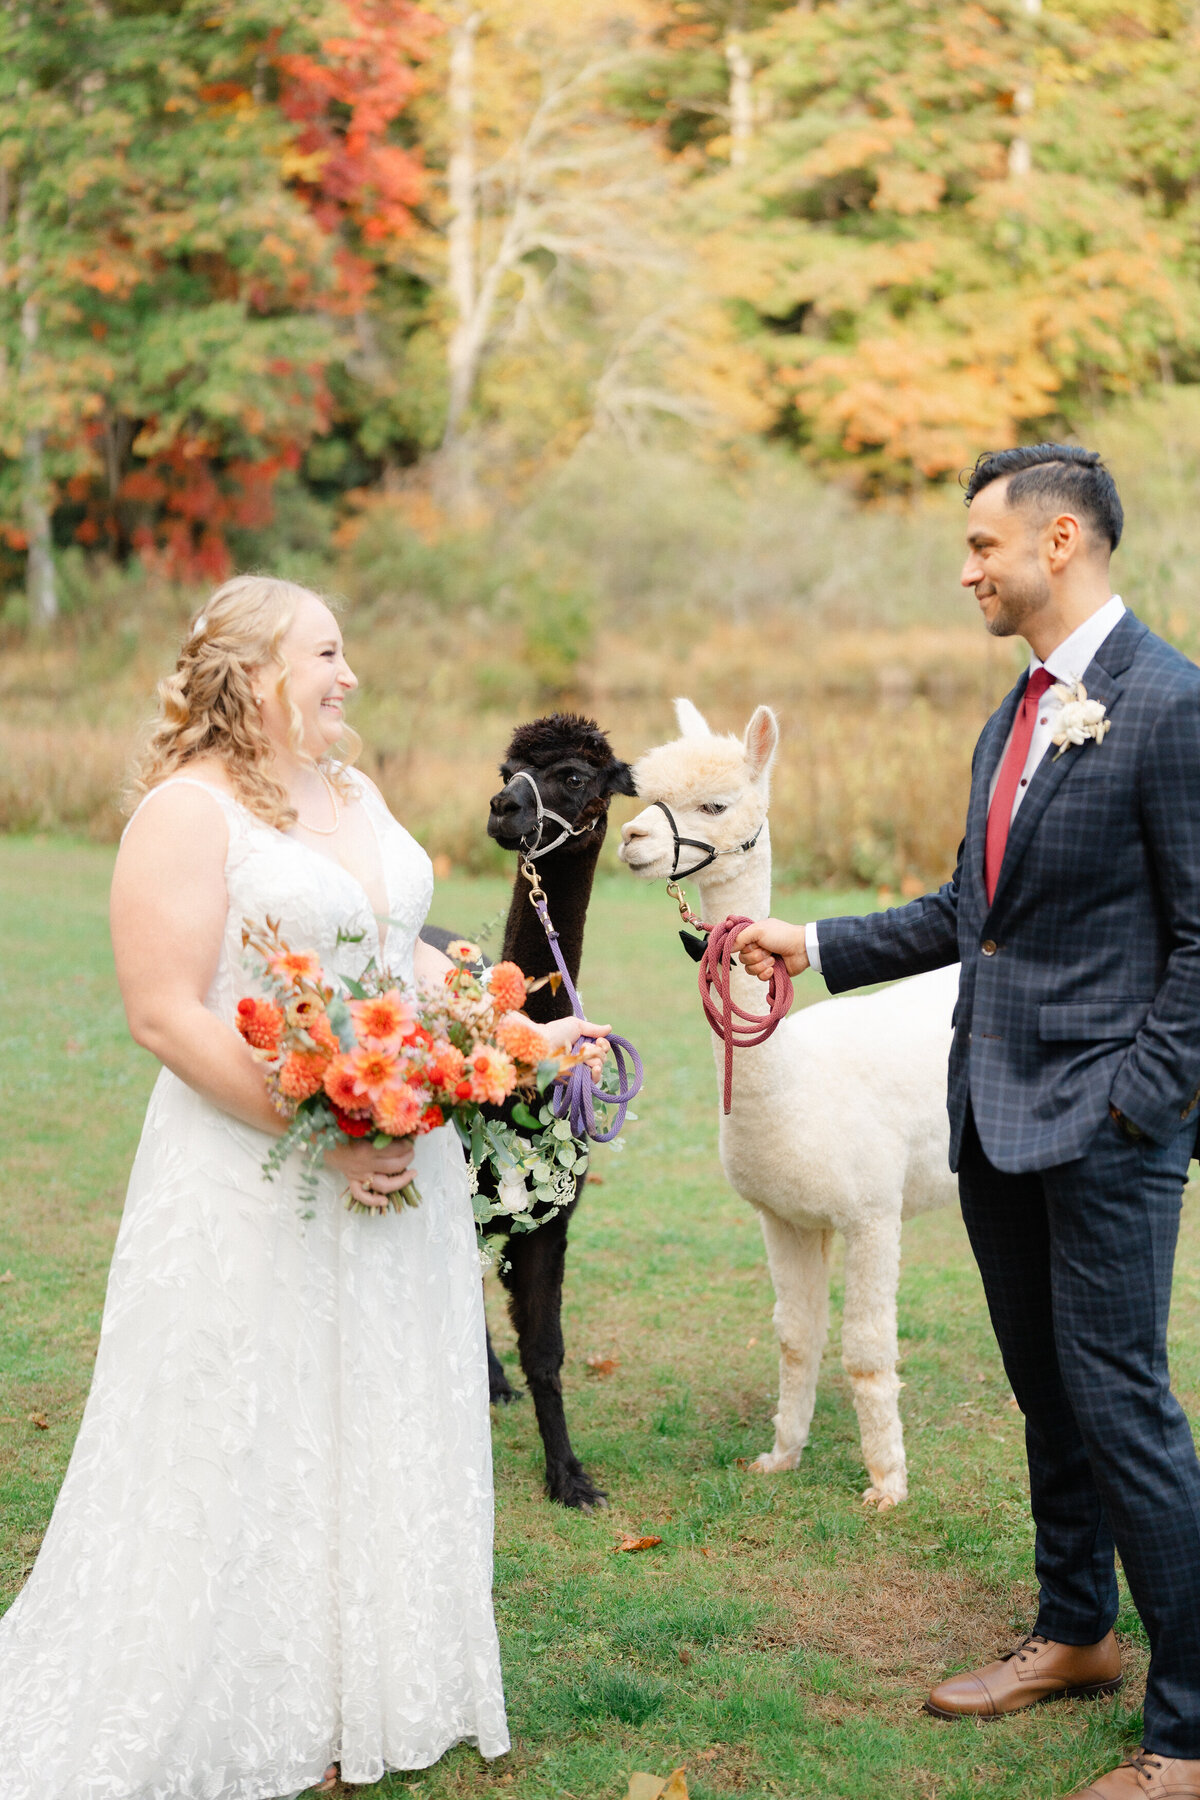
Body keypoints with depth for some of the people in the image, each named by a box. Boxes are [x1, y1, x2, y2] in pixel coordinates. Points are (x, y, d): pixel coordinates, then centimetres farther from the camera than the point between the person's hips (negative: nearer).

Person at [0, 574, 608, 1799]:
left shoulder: (353, 793, 12)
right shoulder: (188, 812, -12)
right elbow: (165, 1013, -18)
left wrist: (518, 1033, 7)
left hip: (395, 1170, 8)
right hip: (256, 1184, -8)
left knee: (382, 1436, 13)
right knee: (251, 1451, 1)